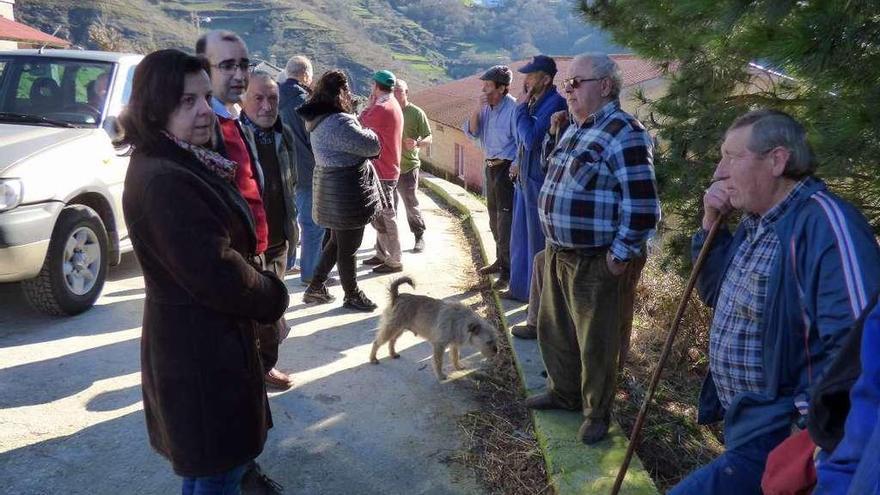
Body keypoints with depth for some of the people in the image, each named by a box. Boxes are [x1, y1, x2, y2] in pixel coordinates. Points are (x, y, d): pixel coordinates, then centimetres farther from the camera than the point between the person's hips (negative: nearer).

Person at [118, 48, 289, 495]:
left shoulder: (189, 163, 7)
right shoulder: (163, 181, -26)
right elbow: (218, 273, -28)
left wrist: (263, 288, 3)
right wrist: (273, 296, -11)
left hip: (211, 340, 10)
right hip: (200, 352, -10)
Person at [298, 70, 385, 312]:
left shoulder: (319, 120, 7)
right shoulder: (338, 123, -25)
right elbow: (372, 146, -19)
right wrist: (367, 132, 1)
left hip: (334, 190, 10)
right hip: (347, 193, -10)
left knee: (336, 241, 23)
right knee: (348, 247, 6)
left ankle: (315, 287, 30)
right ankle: (352, 296, 22)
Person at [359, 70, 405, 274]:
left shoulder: (382, 108, -19)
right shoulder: (392, 105, 13)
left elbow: (362, 122, -8)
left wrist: (369, 103, 2)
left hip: (383, 172, -10)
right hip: (387, 168, 10)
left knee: (385, 217, -4)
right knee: (380, 215, 18)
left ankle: (394, 261, 1)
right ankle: (382, 254, 27)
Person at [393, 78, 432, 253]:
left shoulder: (416, 113, -5)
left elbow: (428, 138, -6)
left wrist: (417, 144, -26)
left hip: (408, 167, -4)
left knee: (411, 205, 1)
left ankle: (420, 237, 17)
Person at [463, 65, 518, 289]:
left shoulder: (513, 108, -19)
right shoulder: (486, 107, 4)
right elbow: (472, 133, 0)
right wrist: (477, 108, -12)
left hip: (507, 168, -9)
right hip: (491, 167, 9)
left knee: (506, 221, -6)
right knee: (494, 218, 19)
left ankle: (509, 271, 2)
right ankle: (501, 260, 35)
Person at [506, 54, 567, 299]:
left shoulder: (555, 103, -18)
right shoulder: (534, 102, 9)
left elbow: (531, 139, -24)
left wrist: (521, 108, -15)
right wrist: (519, 162, 12)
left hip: (540, 182, -9)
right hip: (525, 179, 9)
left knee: (538, 242, 3)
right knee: (520, 237, 18)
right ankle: (520, 287, 32)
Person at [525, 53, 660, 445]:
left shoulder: (623, 133, -18)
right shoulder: (575, 128, 11)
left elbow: (642, 206, -22)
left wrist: (620, 256, -19)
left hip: (596, 263, -9)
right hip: (558, 253, 9)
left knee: (596, 343, 7)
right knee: (554, 330, 21)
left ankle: (597, 413, 26)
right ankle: (565, 392, 42)